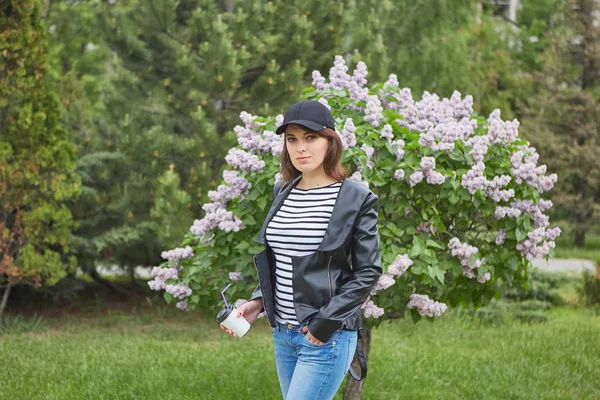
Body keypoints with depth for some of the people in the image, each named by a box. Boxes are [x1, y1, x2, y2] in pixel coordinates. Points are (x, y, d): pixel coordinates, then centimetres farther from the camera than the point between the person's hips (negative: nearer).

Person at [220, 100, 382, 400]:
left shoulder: (356, 199, -9)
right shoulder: (283, 193, 10)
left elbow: (368, 271, -8)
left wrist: (327, 322, -15)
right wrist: (259, 301, 3)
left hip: (327, 338, -7)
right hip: (283, 335, 7)